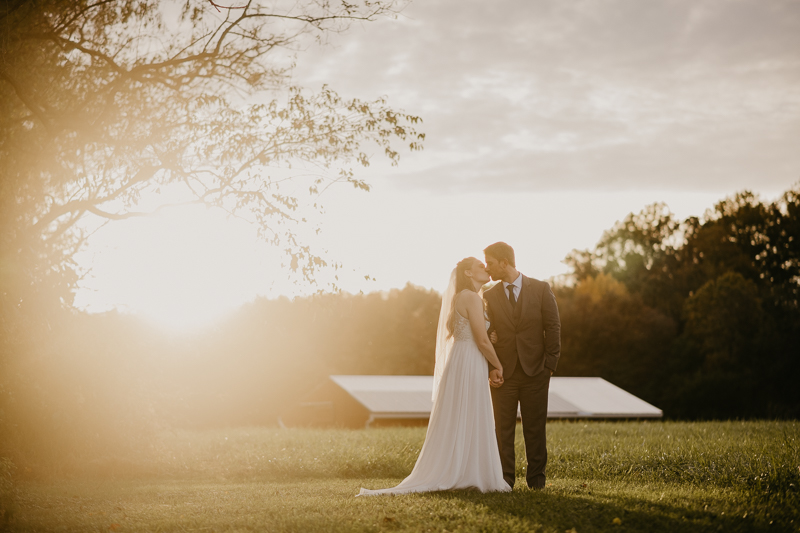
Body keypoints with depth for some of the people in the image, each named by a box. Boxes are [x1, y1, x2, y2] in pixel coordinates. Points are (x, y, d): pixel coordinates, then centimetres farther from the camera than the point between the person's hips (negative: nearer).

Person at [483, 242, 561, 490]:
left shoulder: (541, 289, 1)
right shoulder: (489, 296, 7)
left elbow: (553, 327, 1)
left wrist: (549, 365, -5)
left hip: (534, 371, -1)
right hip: (503, 373, 2)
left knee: (535, 428, 2)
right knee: (503, 428, 1)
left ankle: (536, 477, 11)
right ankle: (505, 478, 8)